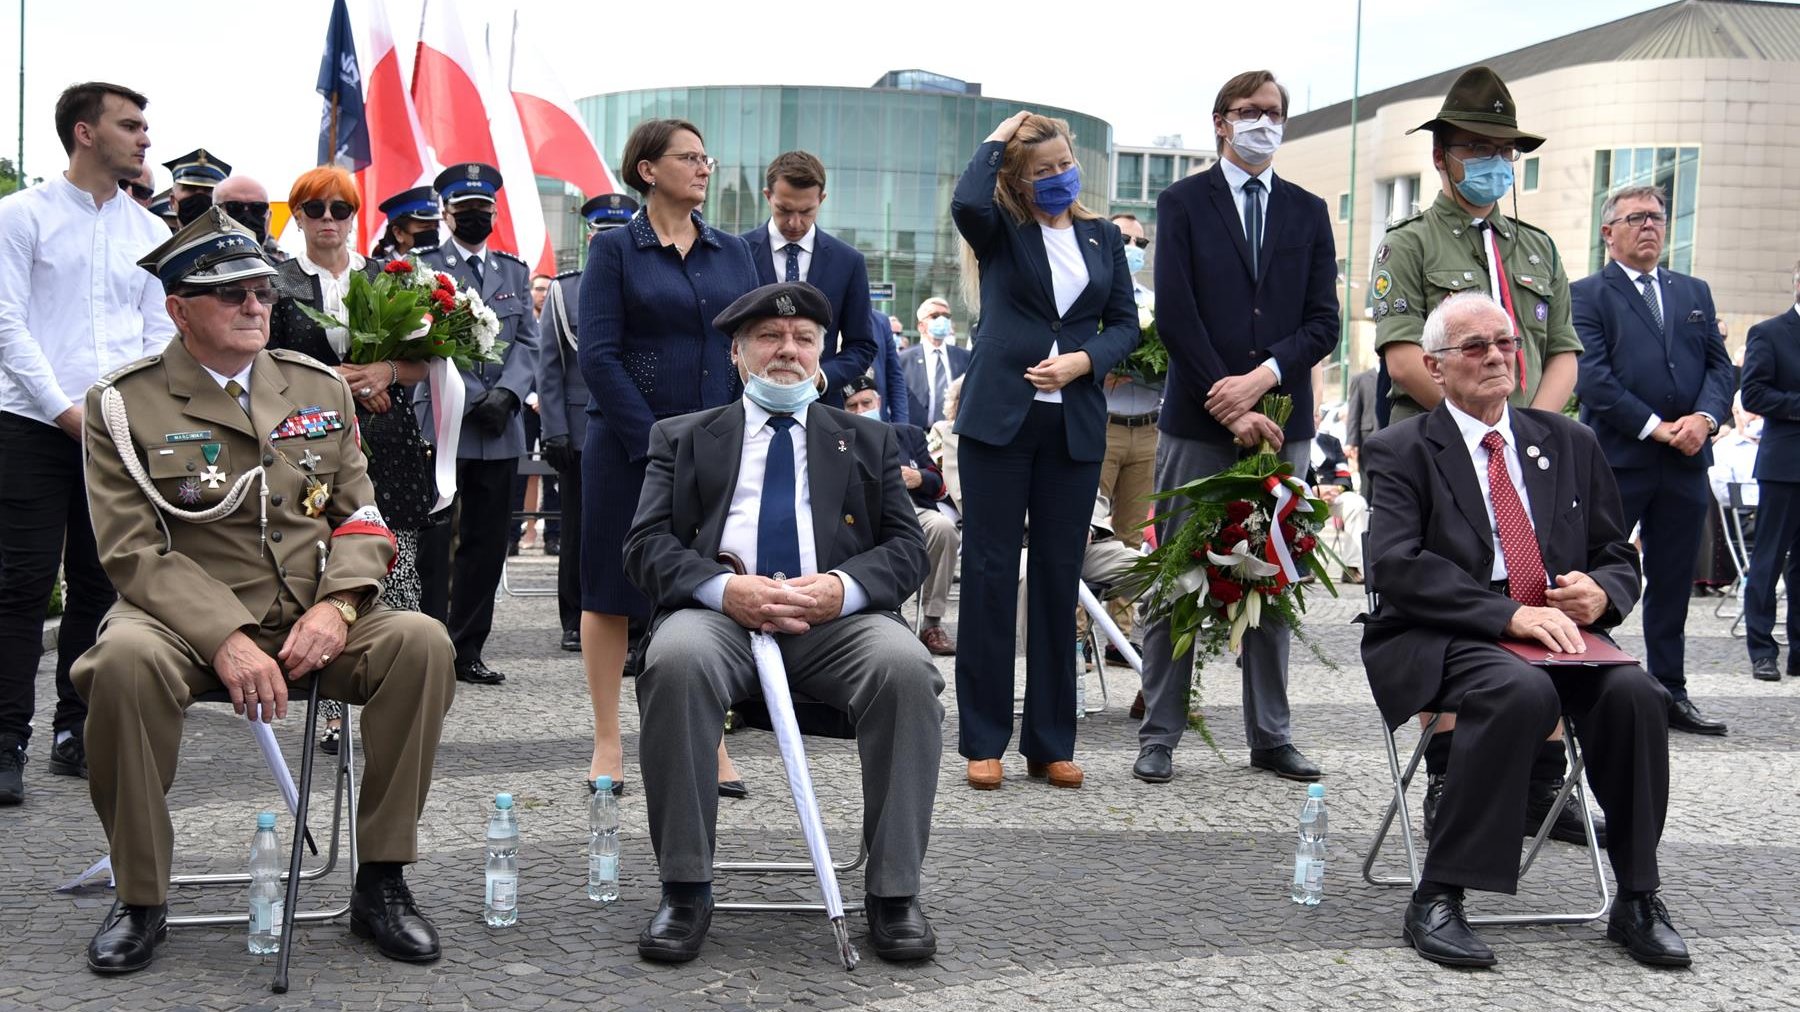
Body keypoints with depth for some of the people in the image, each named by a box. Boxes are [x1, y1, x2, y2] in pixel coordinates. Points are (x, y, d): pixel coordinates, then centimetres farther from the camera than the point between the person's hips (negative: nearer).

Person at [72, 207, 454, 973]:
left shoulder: (320, 388, 12)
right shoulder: (124, 405, 0)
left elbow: (358, 517, 11)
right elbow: (135, 551, -8)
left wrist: (337, 604, -11)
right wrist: (225, 641, -22)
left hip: (315, 622, 3)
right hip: (189, 622, -3)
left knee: (421, 641, -25)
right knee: (126, 660, -36)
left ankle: (381, 883, -13)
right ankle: (140, 900, -15)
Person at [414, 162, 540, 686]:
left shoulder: (514, 271, 17)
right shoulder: (423, 266, 4)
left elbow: (527, 342, 9)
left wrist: (506, 393, -9)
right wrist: (474, 399, -13)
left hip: (500, 429, 4)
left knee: (486, 542, 7)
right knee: (434, 541, -3)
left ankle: (467, 649, 15)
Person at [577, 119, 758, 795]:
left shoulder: (731, 252, 11)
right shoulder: (615, 249, 0)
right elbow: (598, 355, -8)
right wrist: (655, 443, -14)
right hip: (627, 448, -3)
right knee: (612, 592, 3)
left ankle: (710, 743, 10)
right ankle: (607, 745, 13)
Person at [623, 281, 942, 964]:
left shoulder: (867, 441, 23)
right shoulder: (684, 438, 20)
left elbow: (907, 546, 12)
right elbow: (648, 542, 7)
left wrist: (843, 587, -12)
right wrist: (723, 588, -14)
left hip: (836, 618, 1)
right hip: (722, 613, 0)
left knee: (906, 667, -31)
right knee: (675, 660, -35)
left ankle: (893, 892, -20)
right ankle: (685, 889, -21)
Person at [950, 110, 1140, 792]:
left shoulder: (1104, 237, 16)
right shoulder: (999, 230, 5)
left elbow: (1125, 324, 12)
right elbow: (966, 203, -19)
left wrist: (1082, 360, -7)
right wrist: (996, 140, -3)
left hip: (1074, 423, 3)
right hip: (998, 416, -3)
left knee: (1059, 580, 6)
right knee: (989, 574, -2)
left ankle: (1050, 741, 13)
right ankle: (984, 741, 5)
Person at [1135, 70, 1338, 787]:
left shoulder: (1308, 212, 13)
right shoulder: (1182, 203, 4)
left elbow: (1323, 321, 6)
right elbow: (1175, 314, -6)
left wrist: (1264, 376, -11)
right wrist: (1230, 405, -12)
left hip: (1281, 421, 3)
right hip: (1197, 422, -3)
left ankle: (1270, 736, 16)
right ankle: (1159, 736, 8)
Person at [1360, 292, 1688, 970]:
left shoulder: (1570, 444, 16)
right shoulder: (1402, 451, 1)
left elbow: (1619, 557, 20)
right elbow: (1394, 566, -14)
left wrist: (1601, 592, -6)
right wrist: (1510, 615, -24)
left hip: (1558, 633, 4)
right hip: (1441, 641, -4)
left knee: (1635, 692, -26)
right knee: (1523, 690, -35)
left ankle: (1637, 901, -10)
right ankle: (1437, 901, -26)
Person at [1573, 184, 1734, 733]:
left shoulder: (1694, 292, 18)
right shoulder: (1586, 294, 0)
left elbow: (1720, 364, 12)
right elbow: (1592, 375, -10)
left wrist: (1705, 417, -8)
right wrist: (1655, 427, -15)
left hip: (1686, 462, 5)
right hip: (1616, 460, -5)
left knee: (1672, 584, 10)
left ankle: (1670, 693, 18)